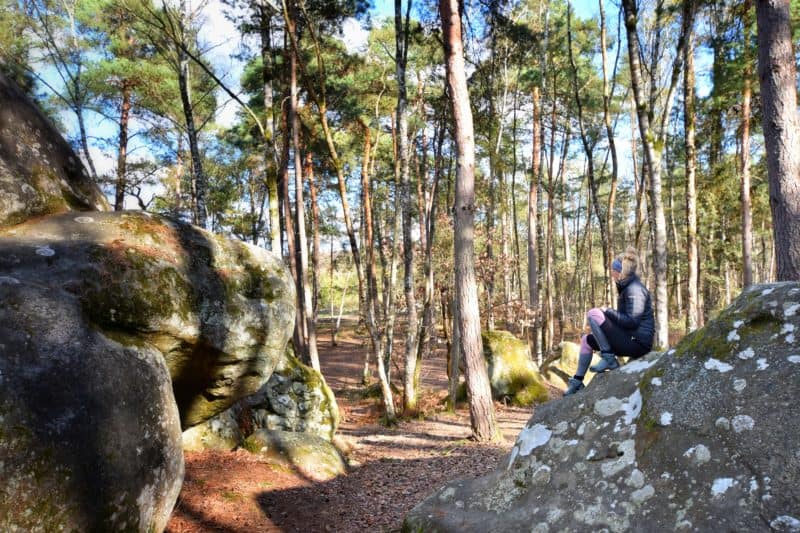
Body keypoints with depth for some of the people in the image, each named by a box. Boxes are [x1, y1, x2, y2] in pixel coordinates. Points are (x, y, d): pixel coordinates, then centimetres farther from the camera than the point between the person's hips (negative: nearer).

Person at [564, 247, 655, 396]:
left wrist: (608, 311, -14)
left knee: (593, 313, -19)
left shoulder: (634, 289, -15)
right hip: (630, 340, 10)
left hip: (637, 342, -10)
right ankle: (577, 381, 15)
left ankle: (608, 358, -14)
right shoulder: (626, 287, 16)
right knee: (586, 340, 15)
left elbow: (632, 321, -23)